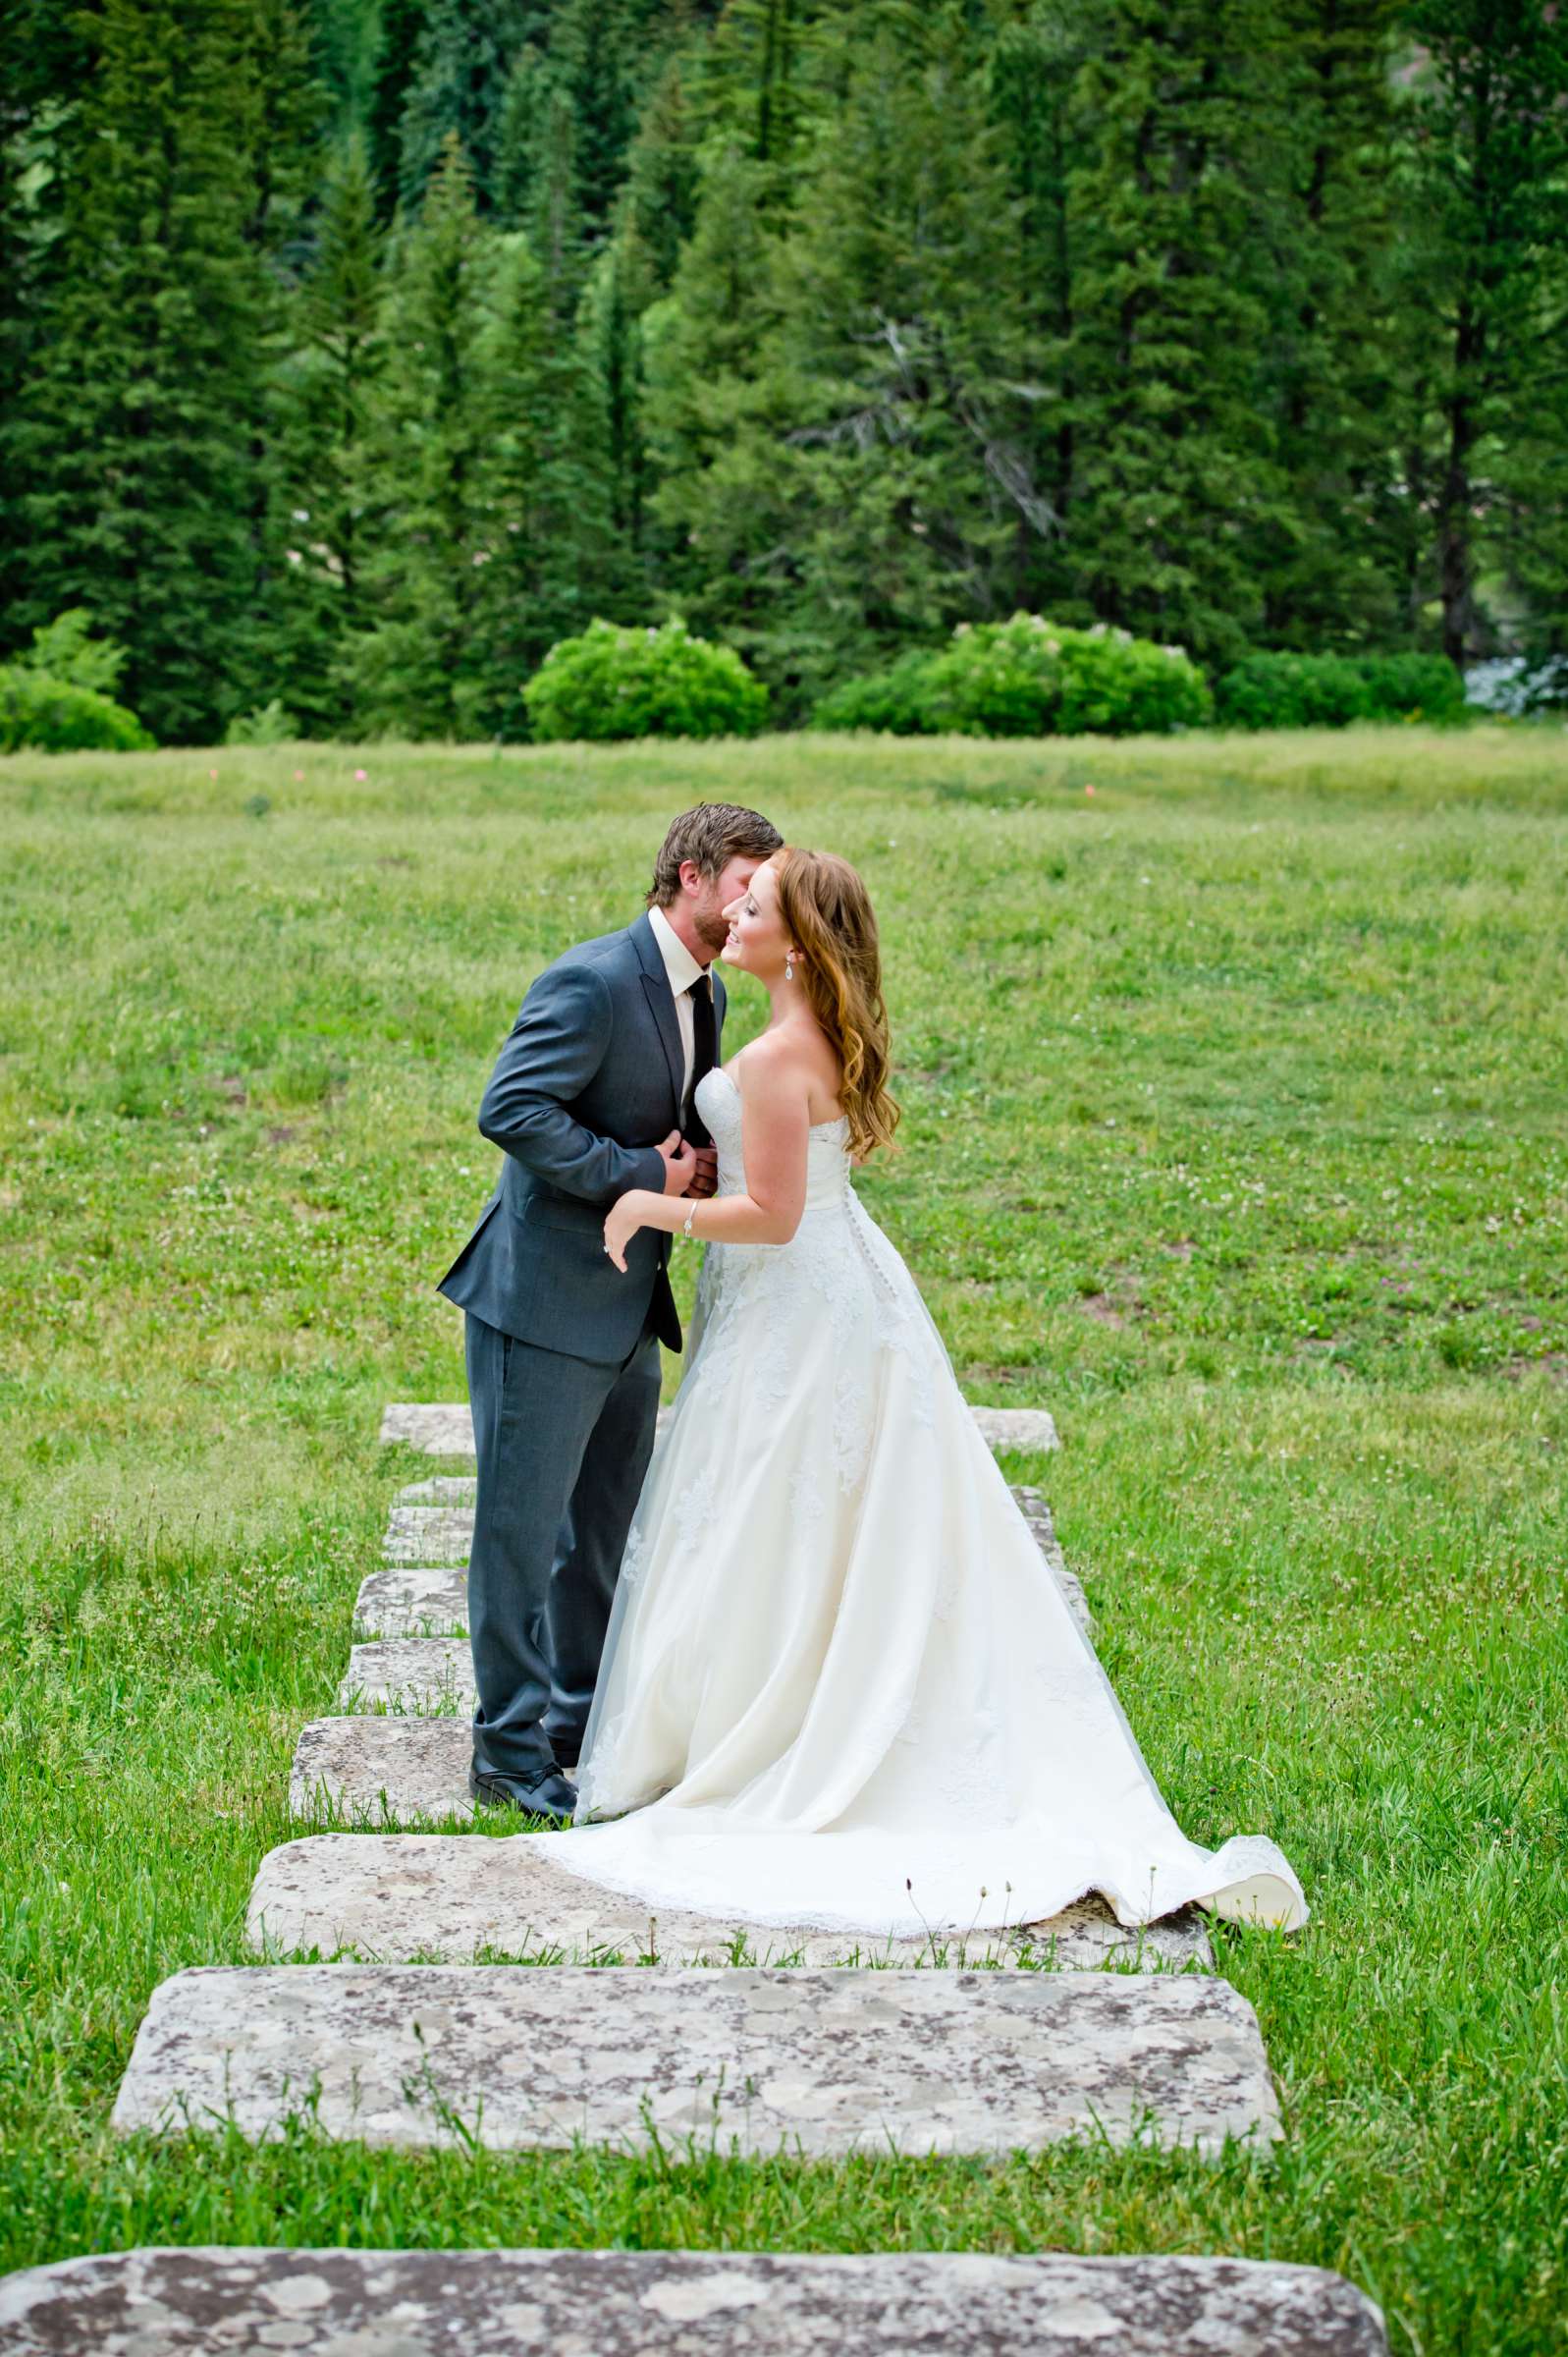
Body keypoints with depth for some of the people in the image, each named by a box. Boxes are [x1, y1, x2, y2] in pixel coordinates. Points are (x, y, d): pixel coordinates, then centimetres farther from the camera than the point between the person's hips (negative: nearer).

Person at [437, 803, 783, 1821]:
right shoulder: (593, 981, -19)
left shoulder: (707, 994, 10)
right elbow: (511, 1109, -26)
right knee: (523, 1527, 0)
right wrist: (644, 1176, -23)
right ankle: (511, 1753, 9)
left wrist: (702, 1161, -2)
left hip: (629, 1308, 9)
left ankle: (583, 1727, 31)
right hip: (545, 1300, -9)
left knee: (605, 1531, 18)